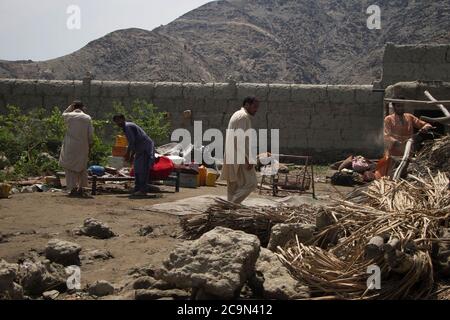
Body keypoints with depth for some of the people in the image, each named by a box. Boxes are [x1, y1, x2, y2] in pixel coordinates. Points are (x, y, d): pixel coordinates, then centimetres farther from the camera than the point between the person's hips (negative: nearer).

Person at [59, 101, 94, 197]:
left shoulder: (69, 116, -3)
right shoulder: (87, 118, -1)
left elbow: (63, 114, 24)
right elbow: (90, 135, -1)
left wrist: (71, 106, 15)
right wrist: (89, 147, 9)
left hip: (70, 147, -1)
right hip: (83, 147, 2)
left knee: (70, 168, 7)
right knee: (82, 168, 15)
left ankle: (73, 189, 0)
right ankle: (80, 189, 15)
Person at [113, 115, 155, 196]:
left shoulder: (127, 126, -10)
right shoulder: (129, 126, 21)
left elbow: (132, 141, -18)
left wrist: (128, 153, -10)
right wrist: (132, 155, 24)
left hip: (145, 149, -11)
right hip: (141, 150, 11)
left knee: (142, 170, -12)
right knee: (137, 170, 13)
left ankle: (143, 190, -12)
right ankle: (137, 189, 17)